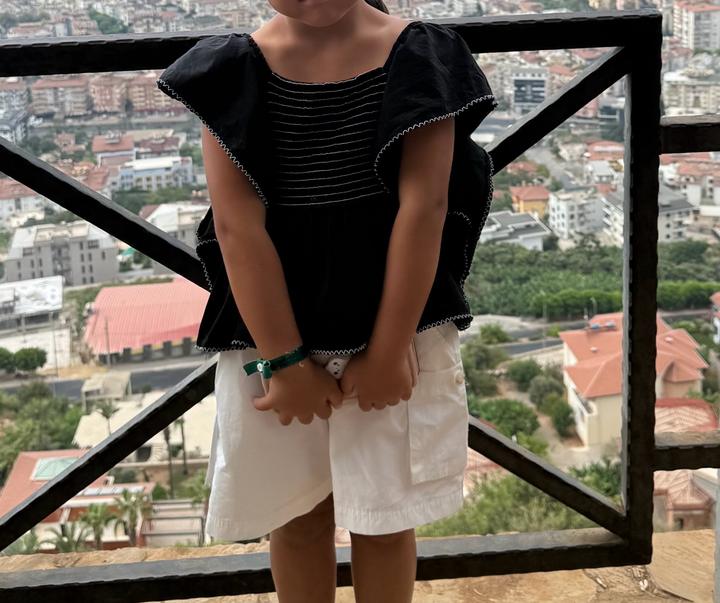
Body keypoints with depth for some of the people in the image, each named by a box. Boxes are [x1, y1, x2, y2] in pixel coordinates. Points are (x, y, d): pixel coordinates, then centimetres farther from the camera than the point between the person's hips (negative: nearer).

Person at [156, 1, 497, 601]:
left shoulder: (417, 58, -9)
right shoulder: (234, 70, -8)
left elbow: (424, 206, -12)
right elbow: (237, 224, -12)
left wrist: (387, 350, -13)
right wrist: (283, 360, -14)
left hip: (397, 326, 0)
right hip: (270, 333, 1)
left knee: (386, 515, 11)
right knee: (297, 514, 14)